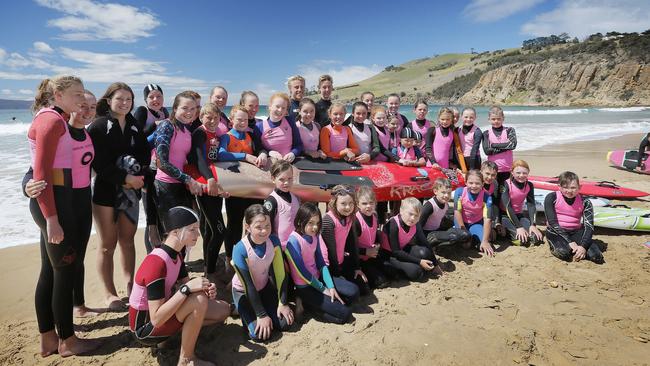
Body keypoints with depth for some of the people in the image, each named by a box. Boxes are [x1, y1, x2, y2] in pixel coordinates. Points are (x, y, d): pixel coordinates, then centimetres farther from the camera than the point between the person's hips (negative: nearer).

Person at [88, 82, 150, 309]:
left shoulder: (135, 126, 9)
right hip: (105, 190, -5)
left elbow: (145, 154, 5)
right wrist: (125, 178, -20)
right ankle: (109, 293, 16)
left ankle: (130, 285, 26)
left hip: (131, 190, 5)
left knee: (128, 239, 13)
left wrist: (139, 176, -12)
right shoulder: (99, 126, -7)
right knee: (108, 243, 3)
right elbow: (98, 162, -15)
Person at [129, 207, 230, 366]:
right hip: (146, 327, -8)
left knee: (223, 310, 4)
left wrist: (205, 289, -20)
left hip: (165, 314, 8)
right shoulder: (156, 263, -31)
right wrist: (186, 289, -36)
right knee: (200, 300, -32)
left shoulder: (176, 254, -1)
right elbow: (156, 319, -33)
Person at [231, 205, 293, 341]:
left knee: (285, 323, -5)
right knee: (260, 334, -15)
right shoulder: (240, 249, -32)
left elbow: (280, 273, -12)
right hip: (243, 291, -4)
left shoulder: (274, 241, -19)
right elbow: (248, 285, -25)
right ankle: (243, 311, 12)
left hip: (265, 287, 4)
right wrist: (261, 315, -21)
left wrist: (283, 303, -13)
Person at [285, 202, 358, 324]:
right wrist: (323, 289, -11)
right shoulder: (294, 240, -21)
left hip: (318, 278, 7)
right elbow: (302, 271, -19)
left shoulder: (315, 236, 0)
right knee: (345, 313, -11)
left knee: (353, 291, 0)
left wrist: (331, 287, -9)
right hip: (304, 286, -7)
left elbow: (321, 263, 2)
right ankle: (305, 302, 1)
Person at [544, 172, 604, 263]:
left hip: (576, 232, 3)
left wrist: (583, 246, -25)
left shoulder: (584, 202, -1)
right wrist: (570, 242, -22)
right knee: (564, 253, -34)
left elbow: (589, 226, -9)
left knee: (597, 256, -21)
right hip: (556, 232, -3)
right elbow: (553, 222, -14)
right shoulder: (552, 197, -9)